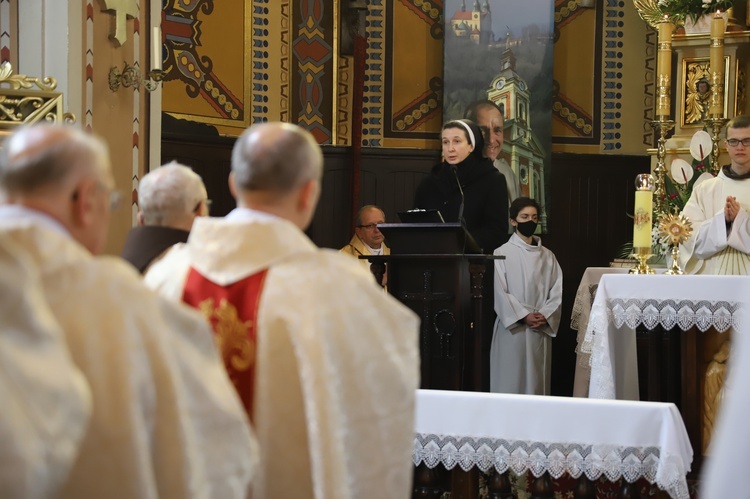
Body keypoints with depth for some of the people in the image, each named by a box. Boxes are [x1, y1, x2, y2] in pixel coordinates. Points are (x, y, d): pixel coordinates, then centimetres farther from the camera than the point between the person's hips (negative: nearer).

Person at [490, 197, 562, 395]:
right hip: (511, 329, -4)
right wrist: (524, 316, -14)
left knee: (537, 382, 4)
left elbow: (556, 291, 6)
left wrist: (545, 315, -10)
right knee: (510, 382, -4)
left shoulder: (547, 256, 12)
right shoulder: (502, 254, 0)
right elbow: (500, 293, -6)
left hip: (541, 331, 4)